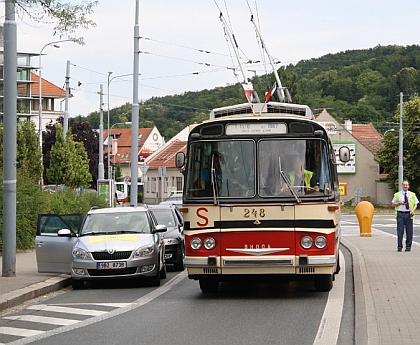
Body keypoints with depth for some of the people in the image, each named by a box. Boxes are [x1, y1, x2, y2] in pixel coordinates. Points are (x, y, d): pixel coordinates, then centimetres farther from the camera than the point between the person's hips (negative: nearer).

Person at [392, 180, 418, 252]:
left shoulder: (412, 195, 11)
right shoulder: (397, 195, 9)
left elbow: (415, 204, 11)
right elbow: (393, 204, 11)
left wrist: (413, 210, -8)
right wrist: (399, 203, -8)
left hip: (408, 214, 1)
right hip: (400, 214, -1)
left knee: (409, 231, 1)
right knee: (400, 231, -4)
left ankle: (408, 246, 10)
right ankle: (399, 247, 2)